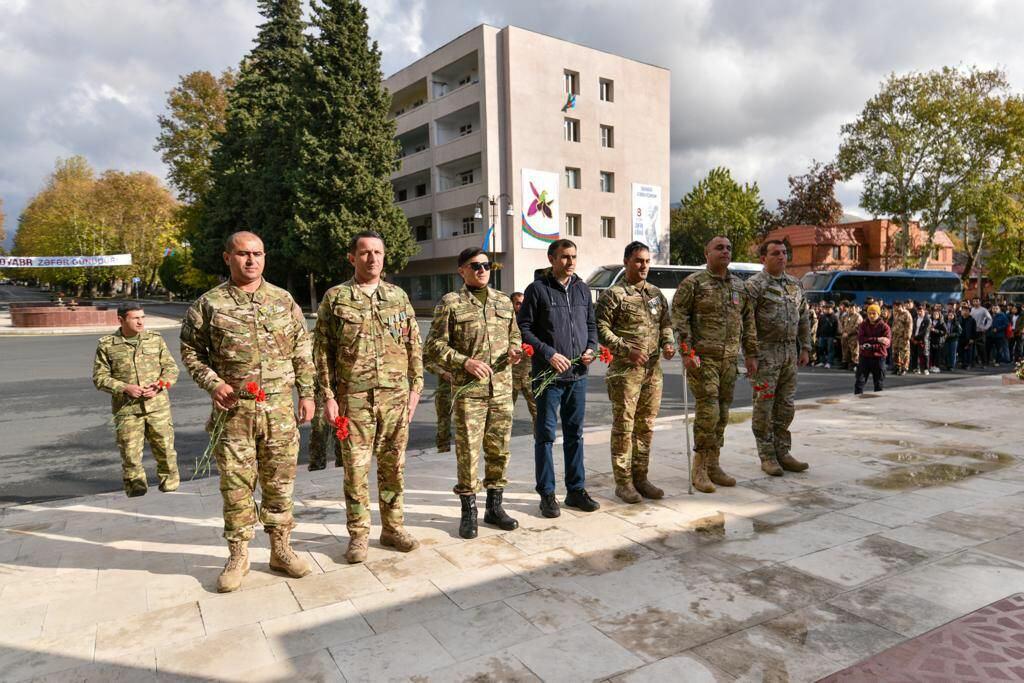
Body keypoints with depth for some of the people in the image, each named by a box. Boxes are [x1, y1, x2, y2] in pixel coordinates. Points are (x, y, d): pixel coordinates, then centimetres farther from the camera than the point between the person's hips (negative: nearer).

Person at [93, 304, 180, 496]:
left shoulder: (155, 339, 8)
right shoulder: (106, 345, 2)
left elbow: (171, 367, 10)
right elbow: (100, 378, 2)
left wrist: (160, 383, -9)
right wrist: (125, 388, -13)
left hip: (158, 405, 1)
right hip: (126, 409, -1)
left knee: (165, 448, 4)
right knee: (130, 452, 1)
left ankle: (170, 487, 21)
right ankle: (135, 490, 15)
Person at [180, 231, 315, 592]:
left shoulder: (283, 300, 7)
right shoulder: (208, 304, 0)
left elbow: (301, 351, 9)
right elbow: (190, 351, 6)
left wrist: (307, 393, 5)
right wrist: (213, 383, -9)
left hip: (279, 407, 2)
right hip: (233, 408, -1)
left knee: (279, 481, 9)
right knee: (236, 483, 5)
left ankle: (281, 549, 24)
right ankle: (238, 555, 21)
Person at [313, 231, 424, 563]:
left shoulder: (399, 296, 10)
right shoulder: (335, 298, 2)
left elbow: (414, 346, 11)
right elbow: (322, 350, 1)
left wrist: (415, 387, 5)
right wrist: (328, 396, -5)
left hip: (396, 396, 3)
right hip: (354, 398, -2)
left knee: (393, 466, 9)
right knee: (356, 467, 3)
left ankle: (393, 527, 23)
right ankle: (358, 535, 17)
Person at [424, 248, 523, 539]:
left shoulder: (504, 301, 14)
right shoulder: (450, 303, -1)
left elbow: (514, 335, 23)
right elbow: (433, 346, -4)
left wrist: (514, 351, 1)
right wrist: (464, 362, -15)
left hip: (502, 388, 5)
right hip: (468, 389, -4)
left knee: (499, 449, 10)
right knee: (468, 451, 0)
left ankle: (494, 506, 25)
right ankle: (469, 511, 16)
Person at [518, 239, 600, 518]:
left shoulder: (583, 289, 12)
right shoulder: (537, 289, -4)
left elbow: (591, 324, 19)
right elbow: (524, 328, -7)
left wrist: (591, 348, 1)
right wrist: (549, 354, -15)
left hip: (578, 375, 5)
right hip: (548, 375, -5)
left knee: (575, 434, 13)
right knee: (546, 435, 3)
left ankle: (576, 490, 24)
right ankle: (547, 494, 13)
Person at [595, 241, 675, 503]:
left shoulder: (656, 293, 14)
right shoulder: (613, 294, -5)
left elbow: (665, 322, 21)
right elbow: (601, 328, -9)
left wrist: (667, 342, 1)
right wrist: (626, 349, -18)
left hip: (653, 368, 6)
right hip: (625, 370, -6)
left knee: (646, 425, 12)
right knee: (624, 426, -1)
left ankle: (640, 477, 23)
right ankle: (623, 482, 9)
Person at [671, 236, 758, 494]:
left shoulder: (739, 286, 15)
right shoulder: (693, 283, -3)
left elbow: (748, 320, 19)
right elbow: (679, 316, -9)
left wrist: (750, 354, 13)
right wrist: (686, 352, -16)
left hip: (729, 359, 6)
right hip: (702, 358, -6)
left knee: (722, 414, 9)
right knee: (708, 412, -11)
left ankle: (713, 465, 20)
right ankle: (699, 468, 2)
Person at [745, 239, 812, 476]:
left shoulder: (795, 284, 14)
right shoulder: (755, 285, -7)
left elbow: (804, 318, 19)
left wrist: (804, 347, 13)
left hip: (790, 352, 6)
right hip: (765, 353, -6)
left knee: (785, 407, 11)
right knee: (764, 407, -1)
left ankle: (782, 452, 21)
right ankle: (767, 457, 8)